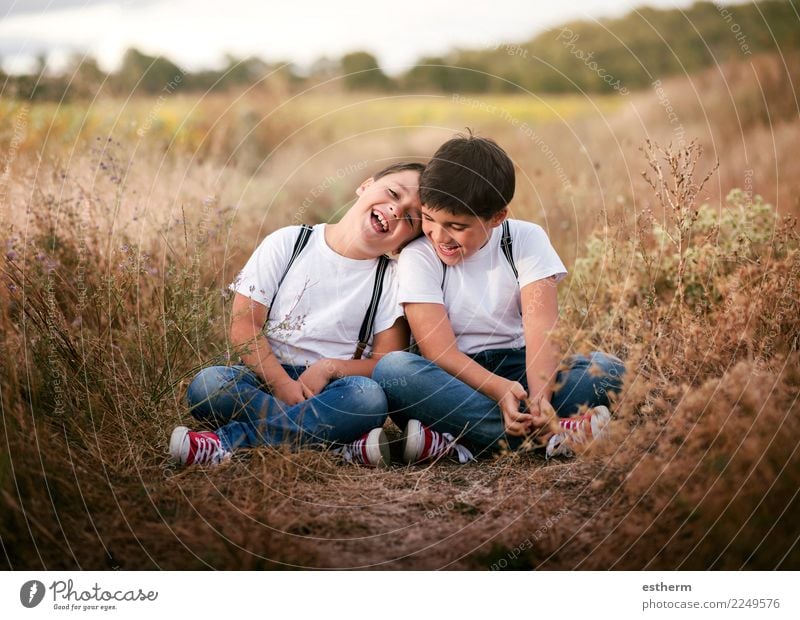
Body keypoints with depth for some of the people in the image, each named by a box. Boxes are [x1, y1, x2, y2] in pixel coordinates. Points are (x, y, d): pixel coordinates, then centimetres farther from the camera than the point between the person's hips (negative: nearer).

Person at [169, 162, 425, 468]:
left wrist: (329, 368, -18)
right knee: (207, 384, -30)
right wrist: (282, 383, -17)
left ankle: (228, 441, -32)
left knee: (370, 396, -33)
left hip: (330, 388, 0)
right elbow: (243, 325, -3)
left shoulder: (391, 278, 5)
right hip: (267, 374, 0)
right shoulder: (289, 243, 3)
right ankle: (348, 445, -31)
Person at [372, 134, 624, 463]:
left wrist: (539, 396, -35)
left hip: (518, 368, 2)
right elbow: (439, 351, -17)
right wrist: (501, 390, -35)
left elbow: (541, 327, -16)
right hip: (453, 379, -2)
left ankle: (449, 443, -33)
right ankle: (547, 431, -37)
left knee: (608, 369, -24)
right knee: (391, 369, -33)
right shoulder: (417, 257, -8)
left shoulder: (525, 239, -3)